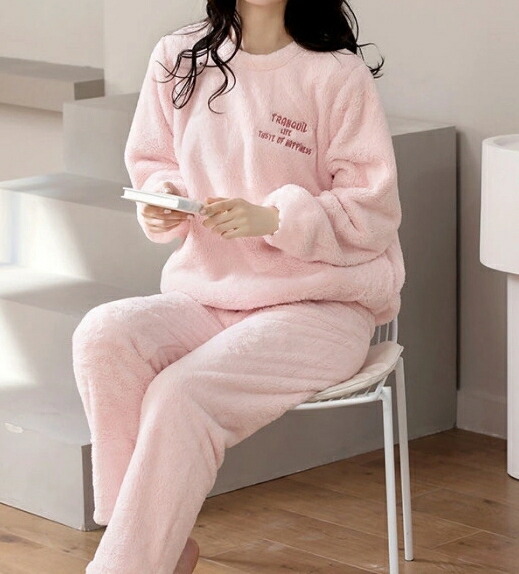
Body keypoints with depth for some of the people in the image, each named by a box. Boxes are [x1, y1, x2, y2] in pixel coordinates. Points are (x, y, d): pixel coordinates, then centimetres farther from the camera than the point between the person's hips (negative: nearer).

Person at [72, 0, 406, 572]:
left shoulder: (338, 76, -8)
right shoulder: (177, 58, 5)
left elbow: (374, 211, -8)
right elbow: (150, 162, 18)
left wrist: (273, 218, -22)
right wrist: (162, 201, -6)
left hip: (319, 305, -4)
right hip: (204, 294, 5)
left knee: (180, 395, -29)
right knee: (102, 334, -26)